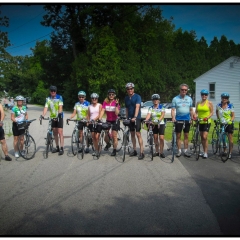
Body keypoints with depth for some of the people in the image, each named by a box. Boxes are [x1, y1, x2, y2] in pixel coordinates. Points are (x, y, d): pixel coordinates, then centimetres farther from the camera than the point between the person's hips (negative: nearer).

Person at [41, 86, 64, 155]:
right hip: (53, 117, 5)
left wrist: (59, 114, -32)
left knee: (60, 132, -10)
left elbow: (60, 107, -17)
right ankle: (57, 147, 21)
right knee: (55, 133, 10)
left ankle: (61, 148, -10)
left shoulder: (59, 97, -8)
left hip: (59, 117, -5)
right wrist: (42, 115, -21)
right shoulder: (48, 99, 3)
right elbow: (46, 108, -5)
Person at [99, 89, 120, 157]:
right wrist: (99, 119, -22)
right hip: (108, 121, 2)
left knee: (114, 136, -4)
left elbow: (116, 113, -18)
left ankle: (114, 150, 10)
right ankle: (108, 144, 34)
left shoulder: (116, 102, -8)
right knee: (105, 137, 0)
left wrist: (116, 105, -25)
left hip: (115, 121, -2)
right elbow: (102, 111, -11)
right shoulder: (105, 102, -4)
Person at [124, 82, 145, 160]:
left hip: (136, 118, -6)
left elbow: (137, 107, -21)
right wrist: (126, 118, 10)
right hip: (130, 118, 6)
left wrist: (135, 117, -33)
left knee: (138, 134, -11)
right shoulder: (126, 98, 10)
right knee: (132, 134, 10)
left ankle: (142, 152, -11)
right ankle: (134, 150, 19)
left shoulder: (137, 97, -8)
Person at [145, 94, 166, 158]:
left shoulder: (161, 107, -2)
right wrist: (146, 120, -32)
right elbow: (148, 115, -12)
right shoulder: (151, 108, 3)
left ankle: (161, 152, 0)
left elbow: (163, 115, -14)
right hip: (153, 124, 2)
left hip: (161, 124, -2)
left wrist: (159, 120, -32)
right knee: (155, 138, 7)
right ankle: (157, 151, 18)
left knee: (161, 138, -10)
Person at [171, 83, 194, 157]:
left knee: (186, 135, 7)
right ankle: (179, 151, 11)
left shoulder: (189, 99, 7)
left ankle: (186, 151, 15)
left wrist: (192, 117, 1)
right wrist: (173, 117, -20)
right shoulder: (175, 99, -2)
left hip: (187, 120, 2)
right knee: (178, 136, 2)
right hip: (178, 120, -2)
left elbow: (191, 110, 11)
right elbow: (173, 109, -5)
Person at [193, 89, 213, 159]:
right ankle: (204, 151, 20)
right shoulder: (198, 103, 8)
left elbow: (211, 112, -4)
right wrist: (195, 116, -12)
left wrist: (207, 117, -21)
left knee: (205, 137, -13)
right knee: (202, 137, 10)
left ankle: (206, 153, -5)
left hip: (207, 122, -5)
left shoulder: (209, 103, -4)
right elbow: (196, 111, 9)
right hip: (200, 122, 5)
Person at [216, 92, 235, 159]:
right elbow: (216, 112, 20)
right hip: (222, 124, 3)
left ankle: (230, 152, 6)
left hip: (229, 124, -3)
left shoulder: (230, 106, -7)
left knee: (230, 138, 0)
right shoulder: (218, 105, 0)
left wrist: (231, 120, -20)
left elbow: (233, 115, -4)